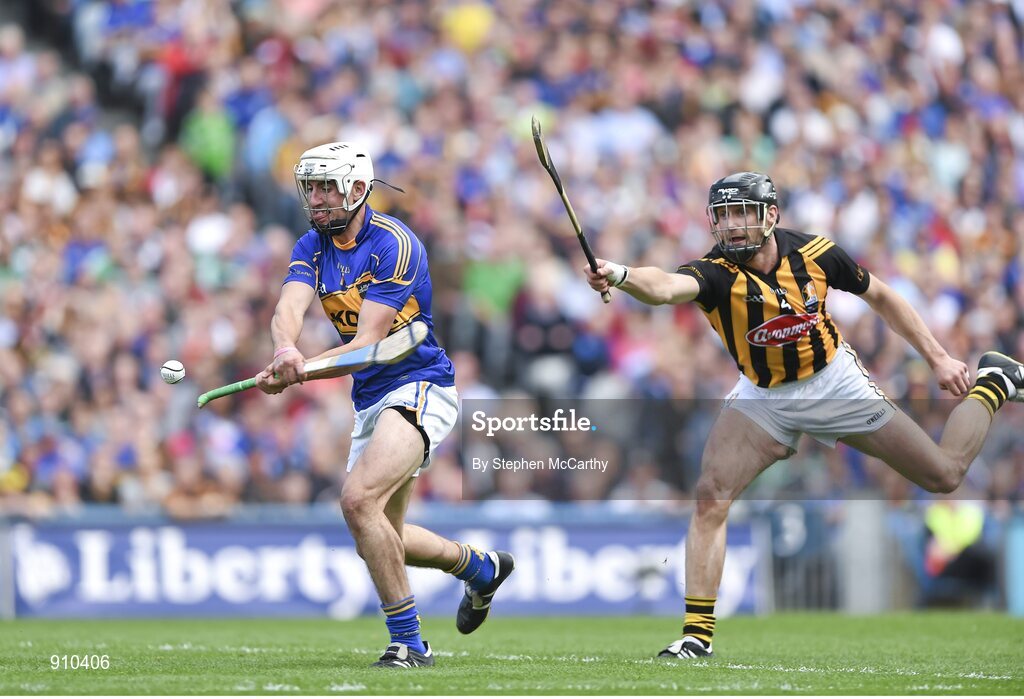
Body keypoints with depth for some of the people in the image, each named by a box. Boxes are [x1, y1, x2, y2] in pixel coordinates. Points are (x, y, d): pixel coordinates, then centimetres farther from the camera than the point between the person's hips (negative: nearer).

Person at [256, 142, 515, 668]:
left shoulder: (394, 244, -17)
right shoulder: (313, 246, 4)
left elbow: (368, 340, -23)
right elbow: (288, 309, -15)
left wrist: (301, 371, -37)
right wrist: (285, 351, -39)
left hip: (419, 387, -9)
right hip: (370, 401, 9)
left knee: (359, 500, -28)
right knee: (378, 539, 15)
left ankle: (407, 642, -20)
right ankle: (480, 567, 42)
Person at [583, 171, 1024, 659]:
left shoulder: (815, 254, -19)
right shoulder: (715, 273, -26)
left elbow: (880, 297, 0)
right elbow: (666, 287, -50)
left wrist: (938, 358, 2)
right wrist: (621, 276, -72)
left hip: (836, 383, 0)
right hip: (763, 399, 0)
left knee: (944, 475, 2)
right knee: (710, 496, -21)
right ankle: (697, 633, -13)